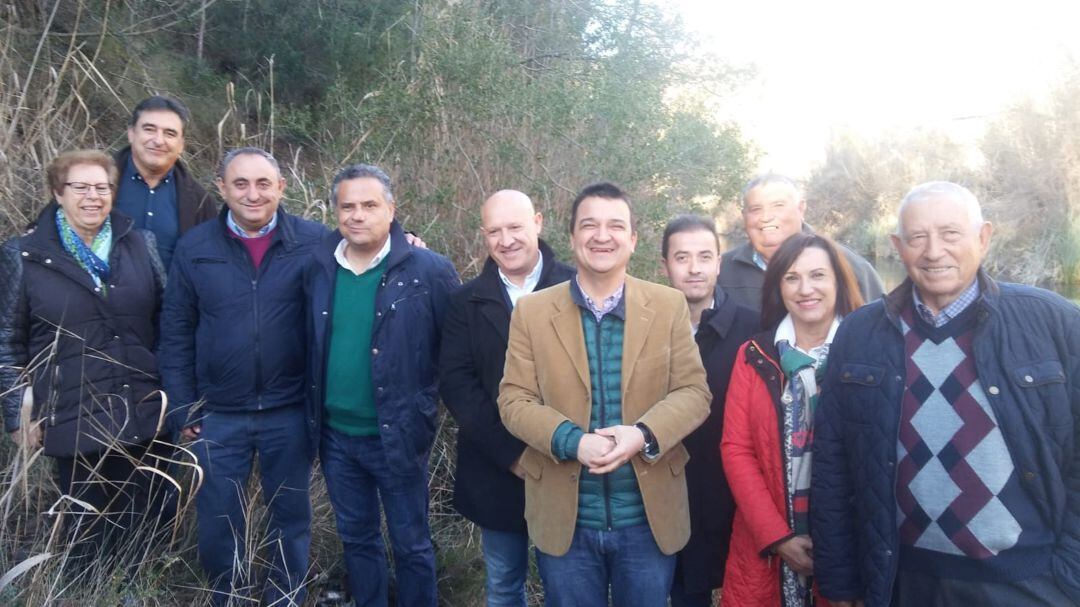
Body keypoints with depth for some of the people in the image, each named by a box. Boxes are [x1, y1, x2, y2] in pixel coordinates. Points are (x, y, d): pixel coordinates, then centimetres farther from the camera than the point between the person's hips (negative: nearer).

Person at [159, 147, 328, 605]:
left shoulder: (314, 241, -7)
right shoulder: (194, 246, -2)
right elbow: (176, 333, 2)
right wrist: (182, 409, 1)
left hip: (290, 412, -1)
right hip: (218, 416, 1)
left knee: (291, 522, 15)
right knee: (217, 527, 14)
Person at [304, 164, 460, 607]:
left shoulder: (429, 270, -13)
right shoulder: (317, 268, 0)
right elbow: (310, 345, 10)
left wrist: (429, 406, -6)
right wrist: (314, 414, 6)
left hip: (398, 436, -4)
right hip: (336, 436, 4)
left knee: (411, 544, 12)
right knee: (356, 537, 21)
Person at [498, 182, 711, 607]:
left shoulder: (669, 306, 0)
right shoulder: (532, 311, -1)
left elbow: (694, 391, -3)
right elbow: (514, 400, -4)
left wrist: (643, 434, -22)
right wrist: (571, 441, -21)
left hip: (649, 519, 1)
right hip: (565, 520, 0)